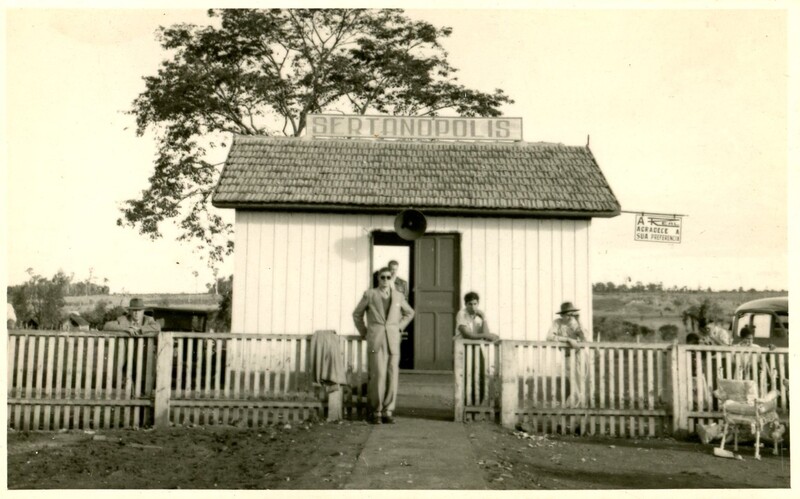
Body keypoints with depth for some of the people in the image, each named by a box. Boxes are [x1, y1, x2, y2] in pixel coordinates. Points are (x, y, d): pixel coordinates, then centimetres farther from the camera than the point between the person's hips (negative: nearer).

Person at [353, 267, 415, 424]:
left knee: (392, 377, -1)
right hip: (375, 341, -2)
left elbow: (409, 313, 28)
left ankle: (388, 411, 10)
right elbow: (357, 314, 16)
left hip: (393, 341, 3)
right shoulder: (369, 294, 6)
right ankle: (376, 411, 2)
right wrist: (364, 333, 11)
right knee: (378, 375, -10)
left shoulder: (398, 296, 12)